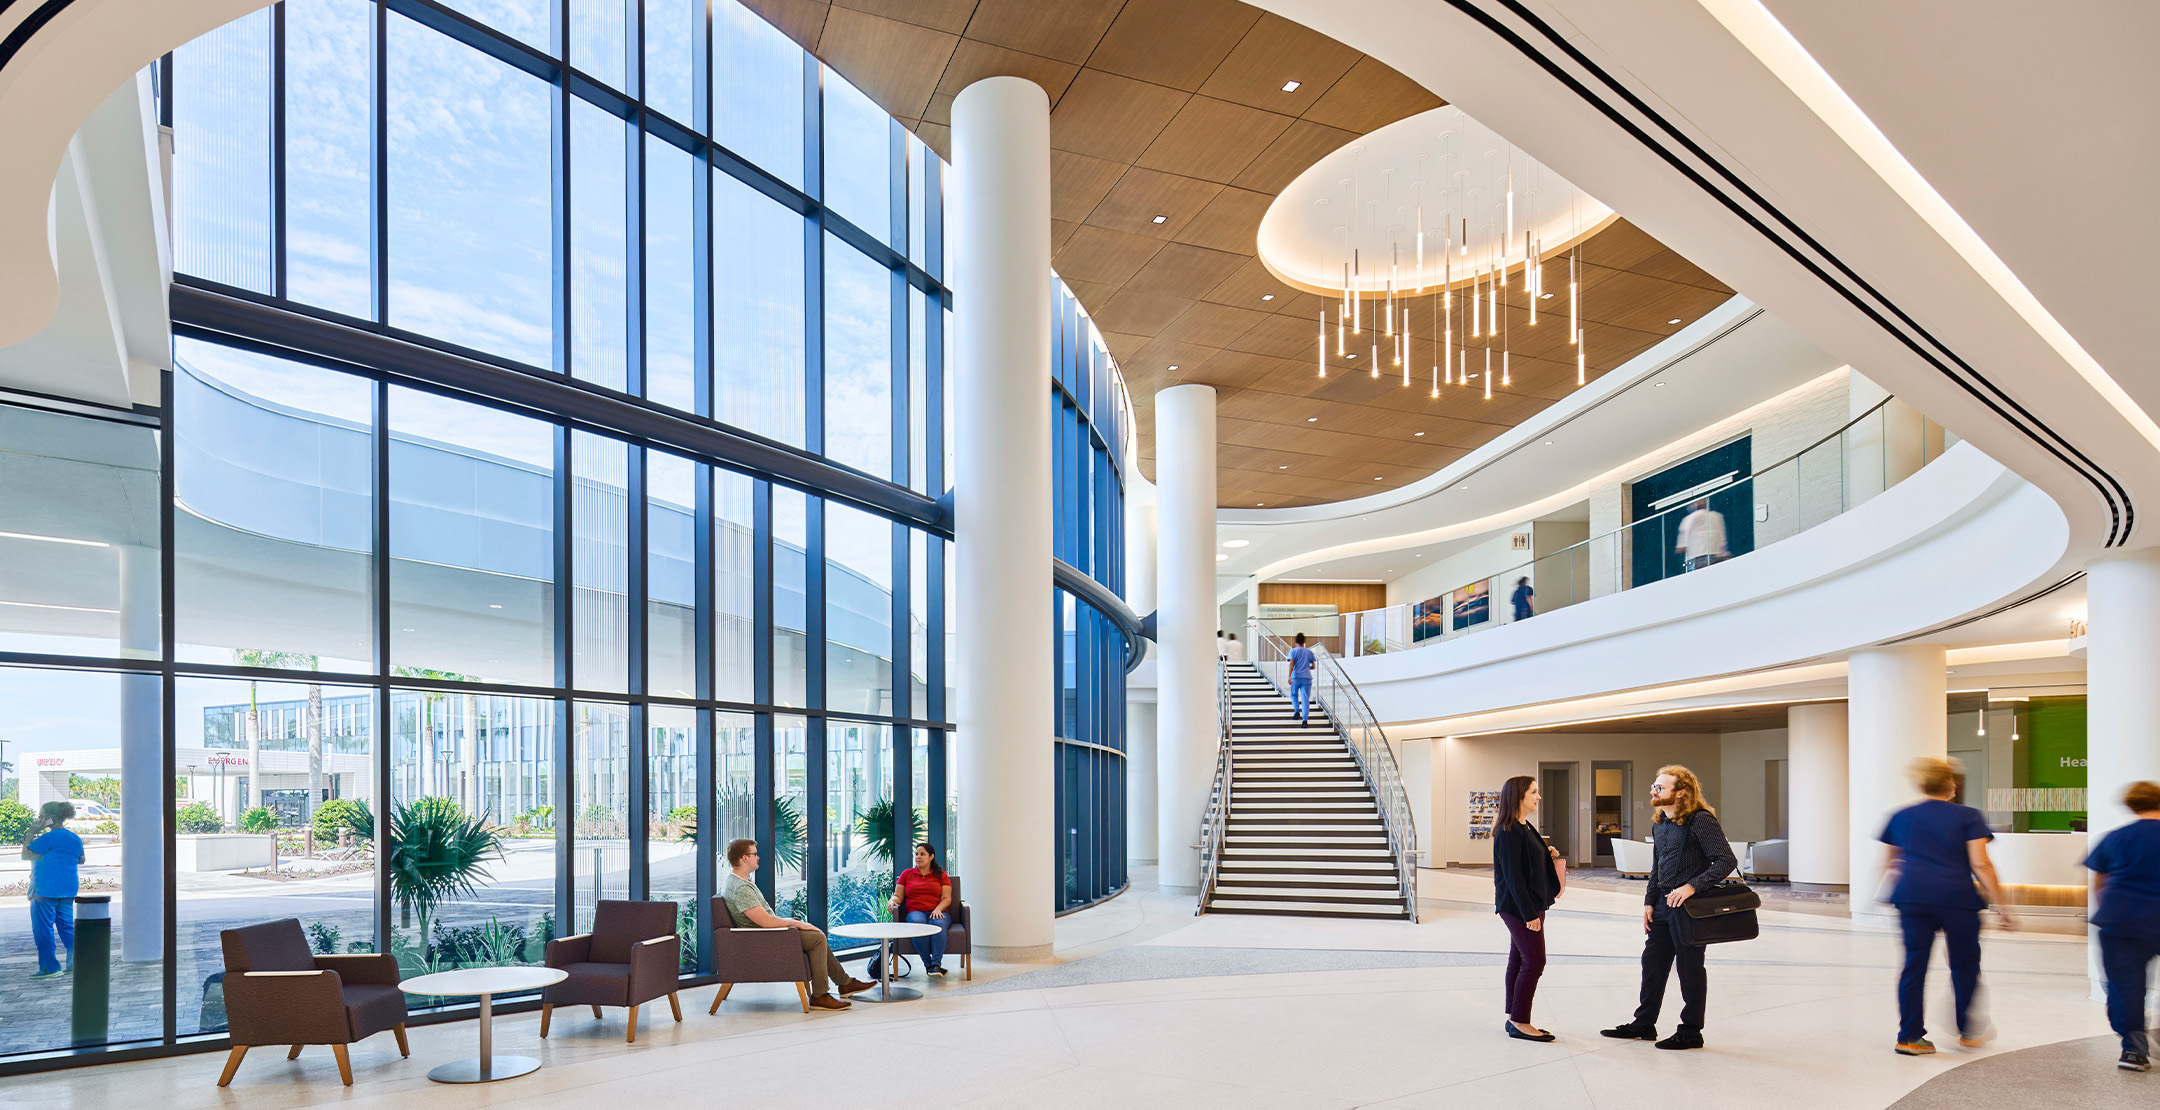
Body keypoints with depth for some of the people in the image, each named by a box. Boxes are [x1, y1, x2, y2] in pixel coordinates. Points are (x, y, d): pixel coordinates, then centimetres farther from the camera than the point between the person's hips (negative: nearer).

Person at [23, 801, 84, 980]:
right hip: (69, 889, 7)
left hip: (46, 889, -7)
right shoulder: (75, 838, 9)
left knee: (43, 928, 1)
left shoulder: (48, 838, -15)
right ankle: (75, 962, 9)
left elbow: (26, 854, -9)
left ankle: (50, 967, 0)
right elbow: (81, 860, 22)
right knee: (66, 926, 13)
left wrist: (31, 833, -6)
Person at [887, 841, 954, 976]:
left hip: (937, 912, 0)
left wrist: (938, 909, -14)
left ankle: (936, 964, -46)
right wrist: (892, 900, -9)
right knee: (919, 924, -38)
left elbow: (946, 898, 6)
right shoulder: (907, 874, 19)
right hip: (915, 912, 0)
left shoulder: (941, 875, 16)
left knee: (938, 924, -38)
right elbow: (898, 896, 15)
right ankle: (927, 964, -33)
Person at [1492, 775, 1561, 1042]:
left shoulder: (1526, 828, 13)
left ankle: (1514, 1020, 18)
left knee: (1519, 960, 12)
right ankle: (1520, 1023, -1)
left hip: (1530, 906, 10)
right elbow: (1513, 875, -20)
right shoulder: (1509, 833, -18)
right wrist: (1529, 913, -21)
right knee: (1534, 961, -8)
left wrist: (1548, 855, 6)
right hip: (1518, 907, -10)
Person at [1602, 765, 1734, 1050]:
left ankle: (1691, 1032, 16)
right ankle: (1643, 1024, 25)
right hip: (1663, 905, 9)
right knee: (1652, 962, 14)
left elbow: (1726, 861, -20)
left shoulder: (1701, 820, -15)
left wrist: (1692, 886, -26)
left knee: (1690, 969, 3)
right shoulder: (1660, 824, 12)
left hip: (1690, 907, -9)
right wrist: (1649, 902, 12)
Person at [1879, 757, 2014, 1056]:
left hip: (1912, 897, 3)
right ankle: (1968, 1031, 23)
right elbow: (1980, 865, -6)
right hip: (1957, 898, -3)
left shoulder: (1901, 817, 13)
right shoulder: (1968, 817, 2)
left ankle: (1909, 1035, 3)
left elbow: (1889, 861, 21)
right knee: (1964, 963, 14)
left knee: (1914, 964, 3)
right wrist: (2001, 905, -4)